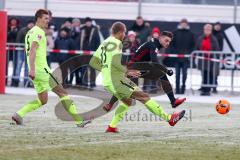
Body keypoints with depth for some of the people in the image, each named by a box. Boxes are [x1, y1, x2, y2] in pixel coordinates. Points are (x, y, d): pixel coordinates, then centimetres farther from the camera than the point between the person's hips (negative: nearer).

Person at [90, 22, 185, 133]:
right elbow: (115, 62, -23)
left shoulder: (104, 44, 17)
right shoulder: (116, 43, -9)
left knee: (127, 102, 26)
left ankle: (112, 126, 19)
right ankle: (169, 118, -10)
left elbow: (93, 63, 20)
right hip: (117, 80, -9)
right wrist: (127, 71, -14)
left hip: (107, 82, 9)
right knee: (144, 97, -8)